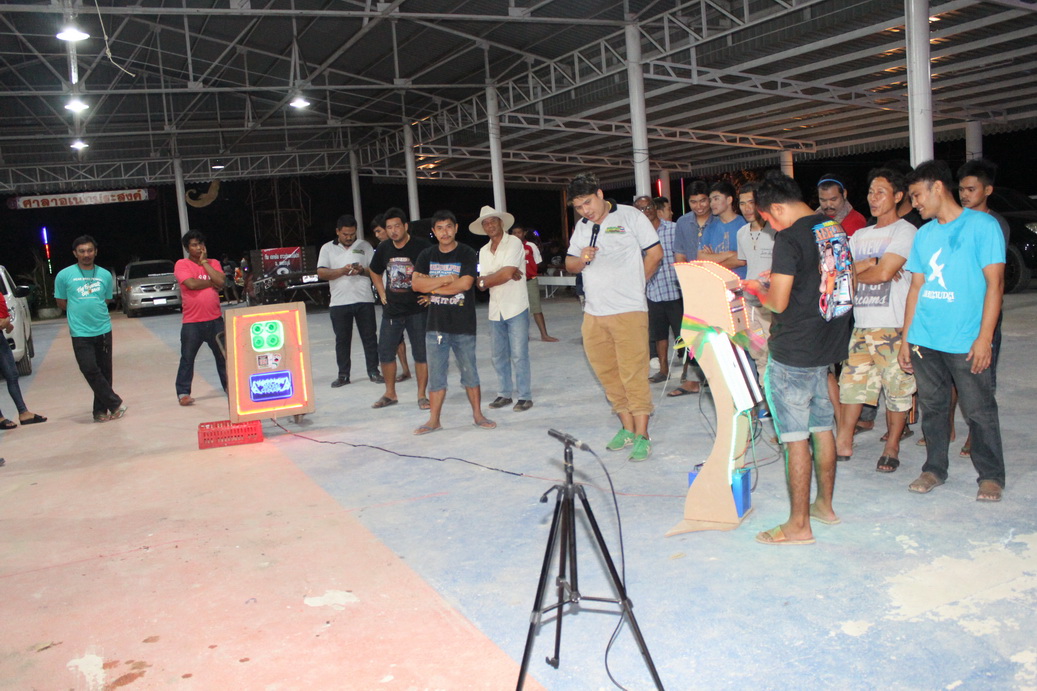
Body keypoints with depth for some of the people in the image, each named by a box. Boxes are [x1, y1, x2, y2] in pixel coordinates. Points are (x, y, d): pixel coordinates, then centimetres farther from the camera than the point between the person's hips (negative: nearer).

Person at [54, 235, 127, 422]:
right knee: (90, 370, -11)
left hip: (103, 330, 3)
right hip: (80, 333, -2)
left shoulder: (105, 275, 6)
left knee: (104, 371, 6)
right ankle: (115, 403, 2)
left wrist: (93, 308, 4)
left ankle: (101, 410, 16)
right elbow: (61, 303, 8)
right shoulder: (64, 275, 0)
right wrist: (80, 311, 5)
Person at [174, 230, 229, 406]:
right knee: (187, 359, 2)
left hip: (214, 320, 3)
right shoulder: (182, 265, -2)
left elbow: (221, 281, -8)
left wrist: (204, 261, -6)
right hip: (192, 322, -3)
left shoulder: (213, 263, 9)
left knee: (223, 355, 11)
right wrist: (212, 282, -5)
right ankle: (183, 393, 9)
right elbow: (191, 283, -18)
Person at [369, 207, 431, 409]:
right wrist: (382, 295, 12)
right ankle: (390, 394, 23)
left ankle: (421, 396, 12)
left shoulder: (421, 246, -10)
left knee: (421, 353, 1)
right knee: (385, 352, 7)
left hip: (417, 309, -4)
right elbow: (375, 273, 22)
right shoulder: (384, 249, 5)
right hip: (391, 309, 5)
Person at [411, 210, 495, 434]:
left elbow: (465, 284, -17)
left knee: (470, 372, 8)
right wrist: (446, 280, -14)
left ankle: (478, 415, 20)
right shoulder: (427, 255, 7)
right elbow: (416, 283, -5)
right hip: (435, 325, 3)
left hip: (463, 325, -3)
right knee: (435, 374, 6)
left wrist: (433, 286, -8)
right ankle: (434, 420, 14)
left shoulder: (467, 254, -4)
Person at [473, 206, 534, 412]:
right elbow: (482, 284, 3)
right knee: (499, 356, 11)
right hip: (495, 310, 6)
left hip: (516, 308, -6)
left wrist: (484, 280, -3)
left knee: (519, 355, -3)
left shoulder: (514, 242, -6)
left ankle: (524, 396, 5)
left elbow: (507, 273, -17)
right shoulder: (484, 251, 12)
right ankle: (504, 394, 22)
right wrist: (503, 275, -13)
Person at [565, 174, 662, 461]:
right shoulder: (581, 227, 17)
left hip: (628, 311, -6)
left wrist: (632, 285, 5)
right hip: (593, 312, 6)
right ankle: (627, 428, 20)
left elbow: (655, 253, 0)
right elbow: (570, 265, 20)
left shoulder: (629, 216, 0)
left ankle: (642, 436, -2)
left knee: (634, 374, -7)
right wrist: (580, 259, -3)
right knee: (608, 374, 8)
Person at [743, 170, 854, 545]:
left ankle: (799, 525, 6)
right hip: (828, 345, 9)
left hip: (793, 353, -9)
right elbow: (847, 285, 18)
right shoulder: (835, 229, 9)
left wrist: (757, 289, 2)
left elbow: (778, 302, -19)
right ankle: (825, 505, 30)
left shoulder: (789, 238, -17)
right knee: (822, 429, 17)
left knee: (795, 437, -2)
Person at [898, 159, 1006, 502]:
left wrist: (984, 337, -14)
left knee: (979, 411, 3)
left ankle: (991, 476, 17)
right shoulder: (923, 235, 13)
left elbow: (994, 283, -7)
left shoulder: (982, 225, -3)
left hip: (966, 343, -5)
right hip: (924, 341, 5)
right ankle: (934, 469, 24)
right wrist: (906, 338, 10)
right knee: (932, 407, 12)